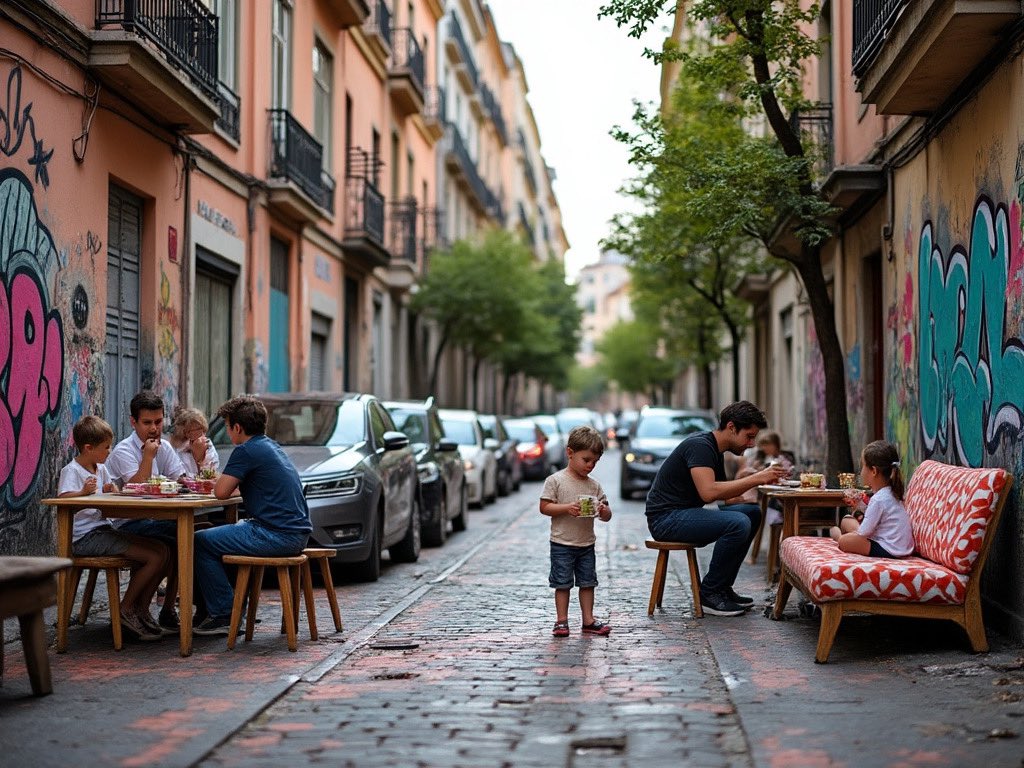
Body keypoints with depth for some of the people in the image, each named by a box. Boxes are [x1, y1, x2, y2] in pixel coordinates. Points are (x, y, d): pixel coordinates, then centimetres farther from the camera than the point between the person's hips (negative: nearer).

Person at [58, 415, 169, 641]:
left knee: (163, 551, -2)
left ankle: (141, 611, 4)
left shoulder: (100, 469, 17)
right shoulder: (71, 470, -8)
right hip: (85, 537, -9)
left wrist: (109, 491, 6)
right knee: (154, 557, -19)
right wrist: (83, 492, -41)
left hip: (104, 530, 9)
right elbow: (63, 500, -23)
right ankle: (125, 611, -5)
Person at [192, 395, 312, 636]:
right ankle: (237, 608, 29)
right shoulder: (272, 447, 19)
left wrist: (220, 482, 9)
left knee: (200, 542, 0)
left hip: (276, 535, -10)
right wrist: (232, 484, 17)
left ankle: (222, 615, 2)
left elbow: (221, 492, -11)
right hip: (298, 533, 10)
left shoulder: (246, 450, -9)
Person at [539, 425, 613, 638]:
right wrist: (567, 508, -24)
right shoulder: (555, 481, -7)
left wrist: (604, 511, -17)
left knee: (587, 583, 9)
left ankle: (588, 620, 17)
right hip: (562, 544, -4)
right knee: (562, 584, 2)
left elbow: (607, 516, 7)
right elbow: (544, 507, -11)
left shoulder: (594, 485, 5)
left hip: (586, 545, 5)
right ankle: (561, 621, 10)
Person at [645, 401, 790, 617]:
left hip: (686, 513, 11)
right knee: (738, 523, -26)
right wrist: (755, 479, -25)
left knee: (752, 512, 9)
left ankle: (723, 588, 11)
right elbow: (708, 492, -30)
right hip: (666, 518, -11)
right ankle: (708, 594, -12)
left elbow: (726, 497, 18)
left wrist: (762, 481, 5)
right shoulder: (700, 445, -16)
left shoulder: (716, 451, 15)